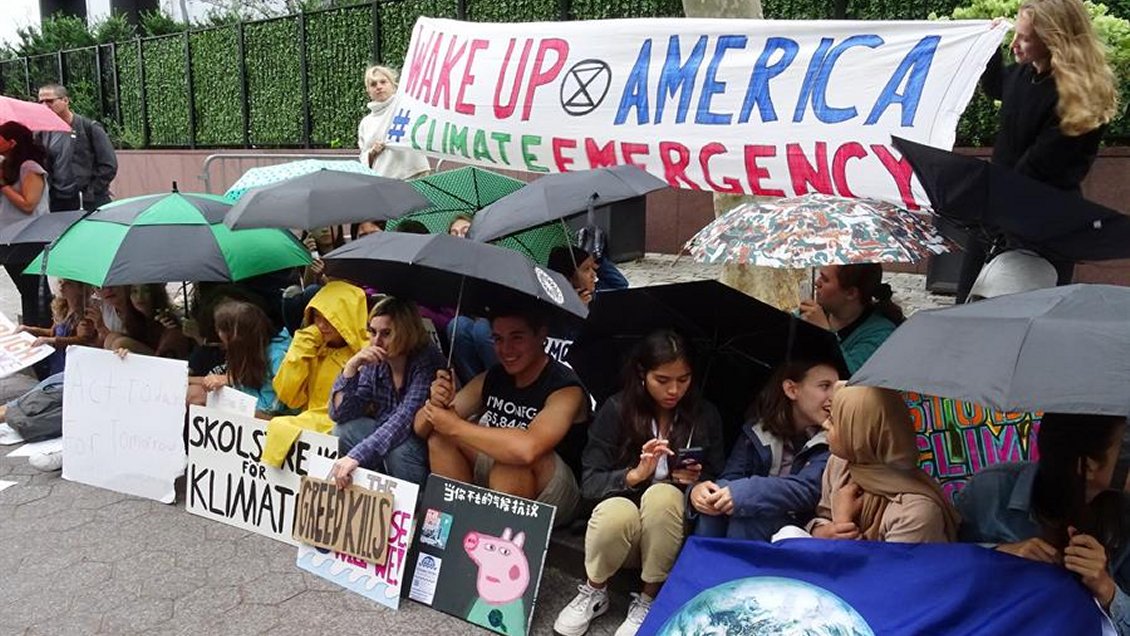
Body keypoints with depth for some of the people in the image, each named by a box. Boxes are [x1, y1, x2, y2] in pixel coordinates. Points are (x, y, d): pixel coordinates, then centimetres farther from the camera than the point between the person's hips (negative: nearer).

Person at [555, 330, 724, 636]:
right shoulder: (616, 409, -8)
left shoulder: (705, 415, -2)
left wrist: (696, 481, -20)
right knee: (618, 511, -35)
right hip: (621, 524, 0)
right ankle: (594, 592, -2)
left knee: (662, 494, -33)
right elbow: (590, 483, -10)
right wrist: (634, 475, -28)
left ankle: (648, 601, -12)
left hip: (672, 528, 1)